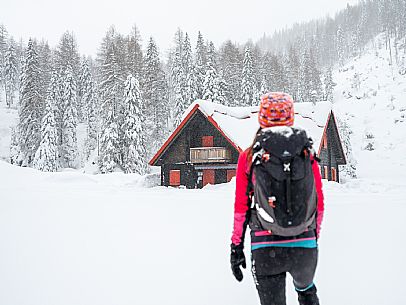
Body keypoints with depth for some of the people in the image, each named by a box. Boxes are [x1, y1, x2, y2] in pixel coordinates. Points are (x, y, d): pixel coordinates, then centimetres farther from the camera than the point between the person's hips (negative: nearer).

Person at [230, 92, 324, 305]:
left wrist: (236, 247, 9)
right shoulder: (307, 155, 1)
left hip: (265, 250, -1)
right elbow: (318, 205, 7)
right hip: (304, 246, 2)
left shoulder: (248, 157, -1)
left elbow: (241, 207, 0)